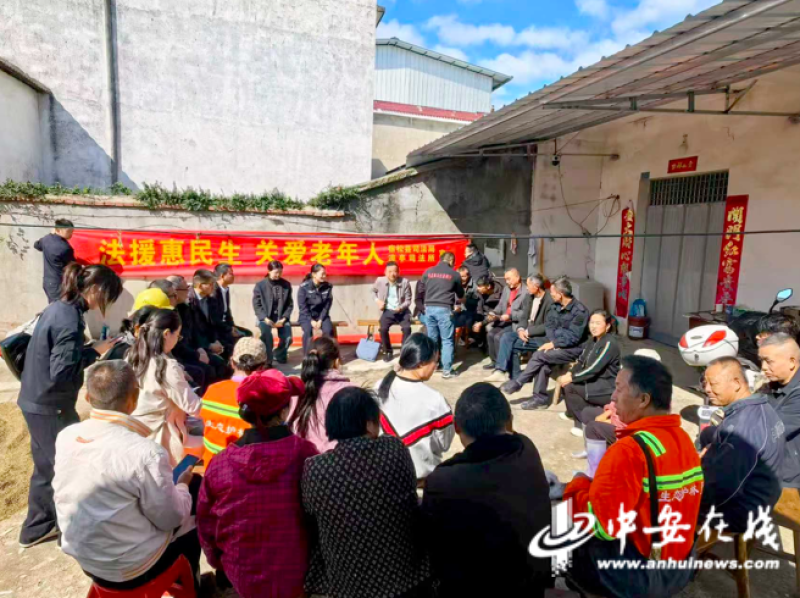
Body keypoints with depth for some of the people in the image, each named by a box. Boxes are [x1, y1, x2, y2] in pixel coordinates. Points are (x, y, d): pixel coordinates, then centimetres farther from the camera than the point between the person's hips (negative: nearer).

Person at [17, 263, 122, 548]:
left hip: (36, 401, 9)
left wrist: (89, 349, 1)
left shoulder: (58, 308, 3)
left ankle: (36, 528, 37)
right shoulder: (69, 320, -26)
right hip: (50, 407, -9)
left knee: (47, 467, 22)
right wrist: (94, 352, -18)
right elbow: (62, 373, -27)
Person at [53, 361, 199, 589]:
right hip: (129, 570, -6)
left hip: (81, 556, 6)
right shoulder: (146, 453, -31)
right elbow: (171, 518, -17)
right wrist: (182, 485, 1)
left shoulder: (65, 437, -11)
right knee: (192, 521, 19)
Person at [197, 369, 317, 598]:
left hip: (243, 577, 2)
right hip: (295, 575, -2)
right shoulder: (304, 453, -21)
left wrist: (219, 563, 18)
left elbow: (206, 526, -1)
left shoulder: (219, 463, -14)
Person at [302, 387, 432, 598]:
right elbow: (410, 498, -1)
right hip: (401, 573, 0)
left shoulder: (314, 469, -17)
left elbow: (311, 521, -2)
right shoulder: (394, 450, -17)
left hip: (346, 581, 0)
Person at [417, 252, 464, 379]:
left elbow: (420, 291, 12)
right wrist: (458, 300, 41)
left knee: (431, 339, 13)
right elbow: (460, 294, 19)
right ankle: (447, 370, 3)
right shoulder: (454, 274, 5)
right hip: (444, 309, -3)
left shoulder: (428, 271, 10)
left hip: (429, 308, 4)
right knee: (447, 340, 2)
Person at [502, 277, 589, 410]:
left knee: (539, 355, -22)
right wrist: (553, 342, -12)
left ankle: (517, 383, -8)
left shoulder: (580, 311, -18)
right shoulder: (555, 306, 5)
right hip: (558, 344, 7)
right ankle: (540, 398, -13)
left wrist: (554, 344, -19)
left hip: (573, 349, -7)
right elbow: (549, 324, 6)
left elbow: (574, 337, -20)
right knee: (543, 363, -21)